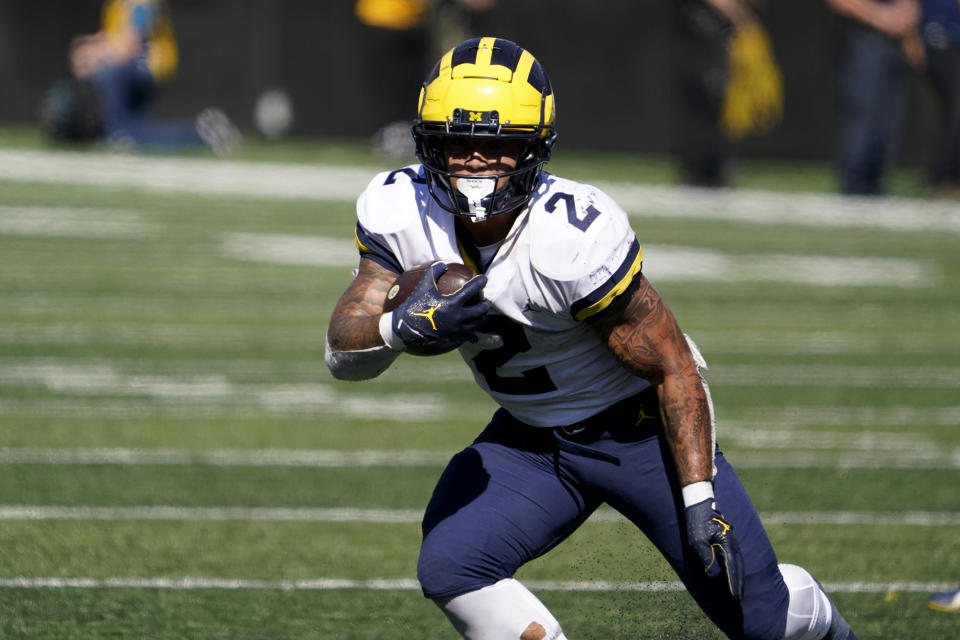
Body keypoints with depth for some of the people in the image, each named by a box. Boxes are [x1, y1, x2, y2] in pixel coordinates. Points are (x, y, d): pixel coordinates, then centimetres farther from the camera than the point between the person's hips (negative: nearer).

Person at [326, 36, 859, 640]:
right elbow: (344, 352, -14)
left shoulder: (576, 239, -32)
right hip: (531, 440, 5)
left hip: (642, 426, -5)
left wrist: (700, 499, -23)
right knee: (449, 568, -19)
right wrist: (404, 326, -36)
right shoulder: (402, 214, -16)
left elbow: (675, 369, -22)